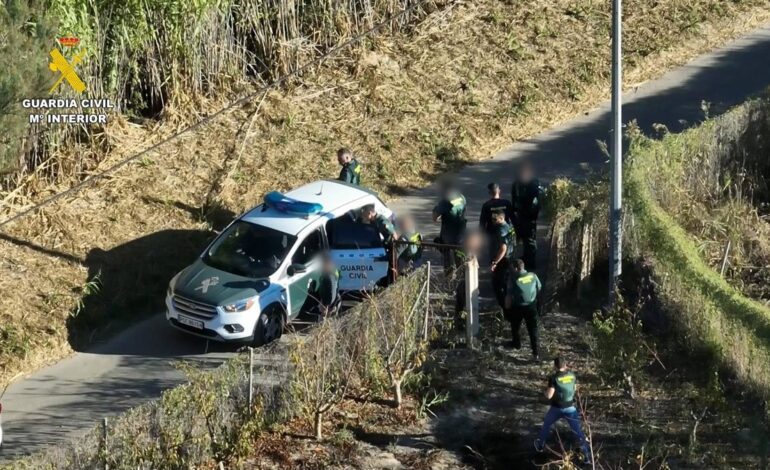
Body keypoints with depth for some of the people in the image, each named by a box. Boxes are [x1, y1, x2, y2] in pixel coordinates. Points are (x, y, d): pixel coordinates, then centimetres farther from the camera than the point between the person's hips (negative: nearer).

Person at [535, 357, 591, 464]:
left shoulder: (554, 378, -20)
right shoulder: (572, 375, -6)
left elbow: (548, 396, -21)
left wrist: (547, 389, 2)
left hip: (557, 408, -2)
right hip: (570, 408, 2)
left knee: (546, 425, 25)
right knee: (578, 431, 5)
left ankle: (540, 445, 42)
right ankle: (587, 455, 2)